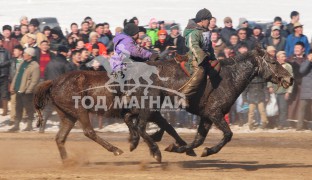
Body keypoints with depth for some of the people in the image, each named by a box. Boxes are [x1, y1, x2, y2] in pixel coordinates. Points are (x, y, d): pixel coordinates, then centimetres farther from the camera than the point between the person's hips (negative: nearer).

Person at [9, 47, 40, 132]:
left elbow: (34, 80, -18)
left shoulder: (34, 66, -14)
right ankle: (16, 125, 20)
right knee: (18, 108, 13)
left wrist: (28, 90, -21)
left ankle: (29, 125, 11)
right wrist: (12, 86, 13)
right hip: (19, 90, 9)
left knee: (28, 108, 1)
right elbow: (16, 76, 19)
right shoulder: (23, 64, 13)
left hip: (26, 91, -9)